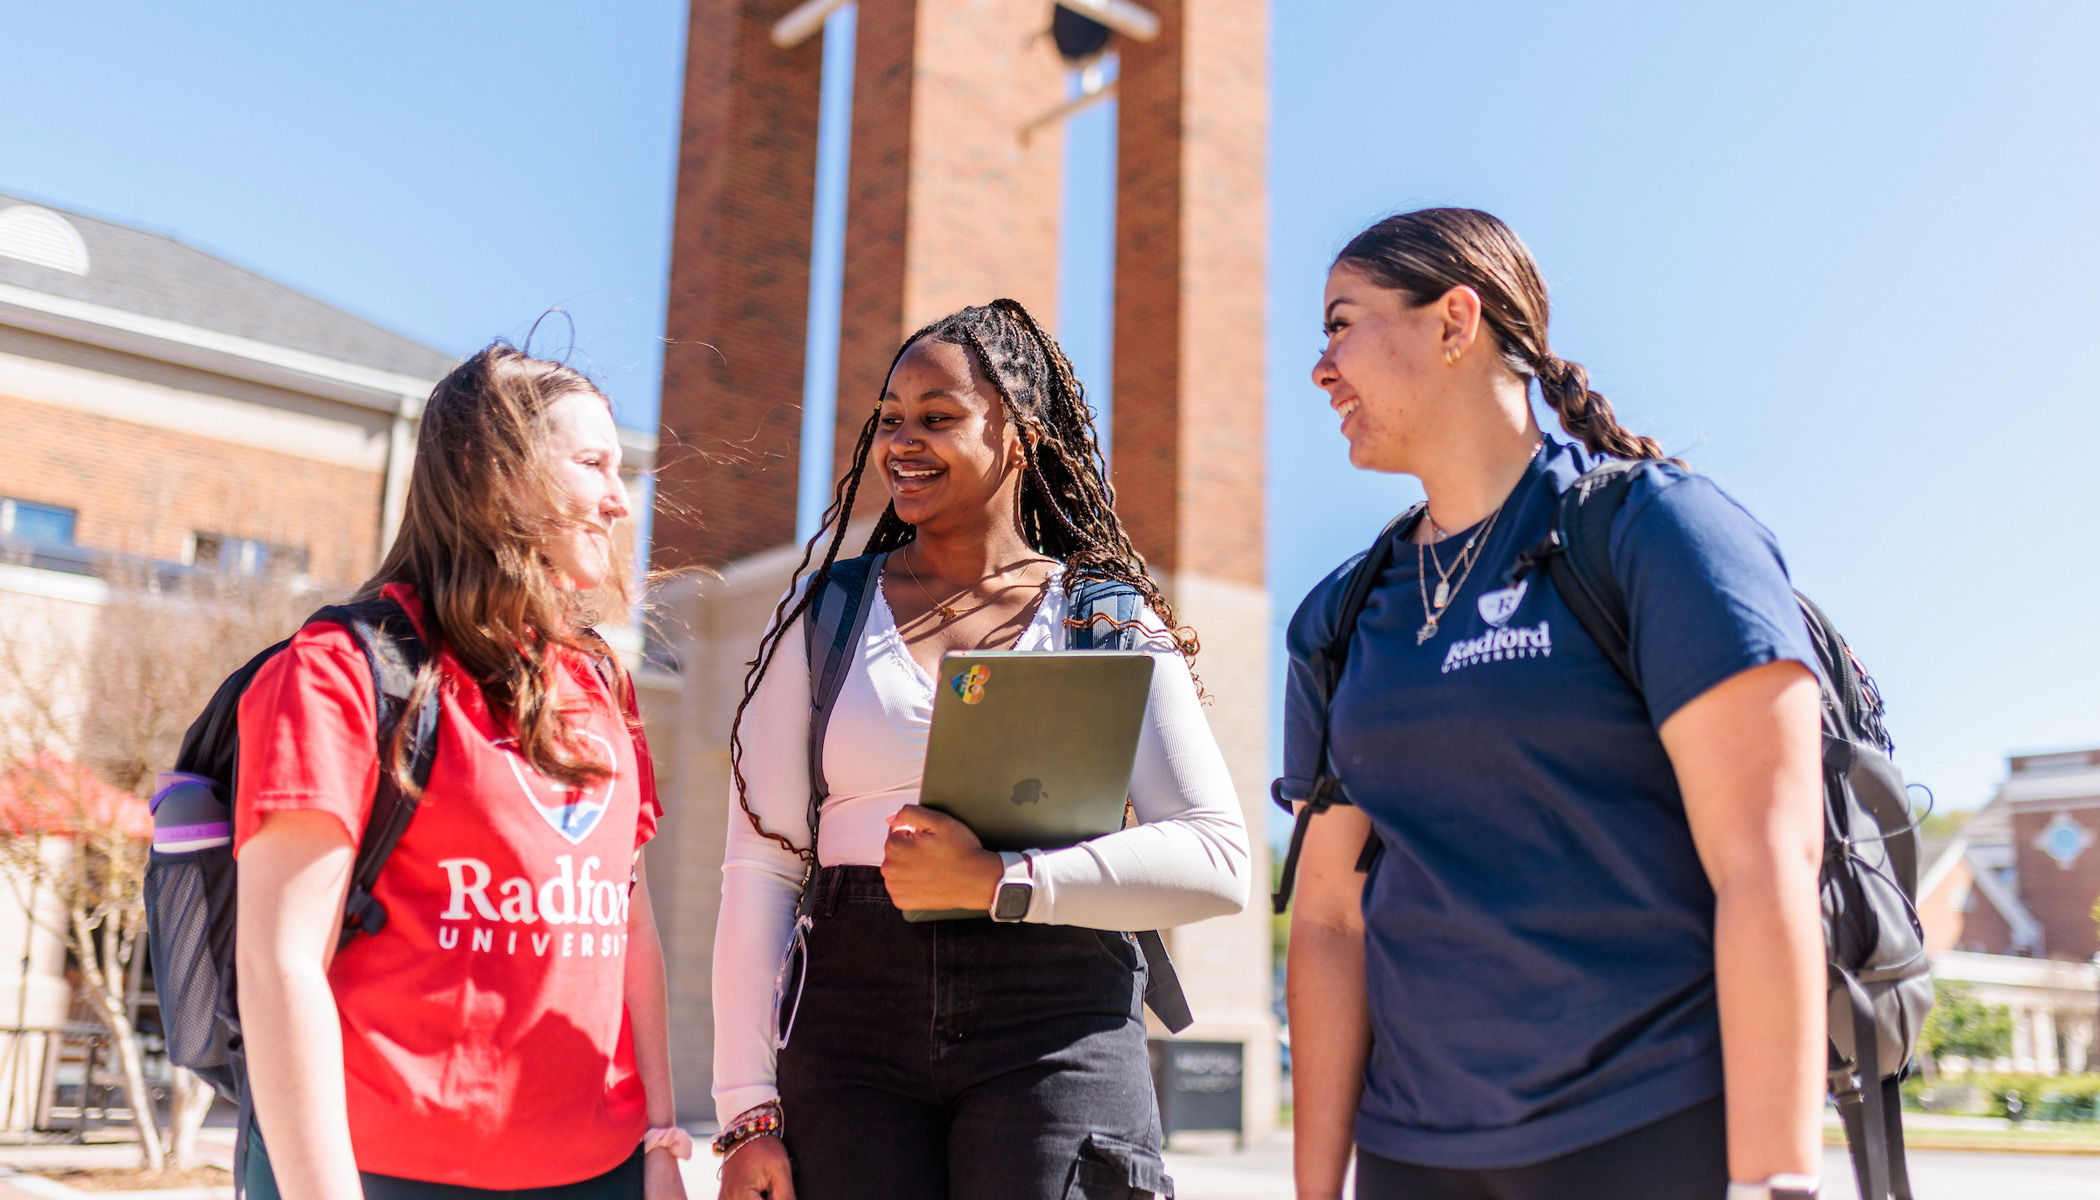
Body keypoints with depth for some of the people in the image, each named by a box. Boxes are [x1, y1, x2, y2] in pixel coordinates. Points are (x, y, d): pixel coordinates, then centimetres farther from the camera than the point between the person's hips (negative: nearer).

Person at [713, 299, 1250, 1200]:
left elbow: (1218, 860, -4)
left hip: (1056, 1025, -1)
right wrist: (747, 1112, -1)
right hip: (853, 1022, 2)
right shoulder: (824, 616, 10)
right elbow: (760, 870, 5)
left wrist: (995, 882, -14)